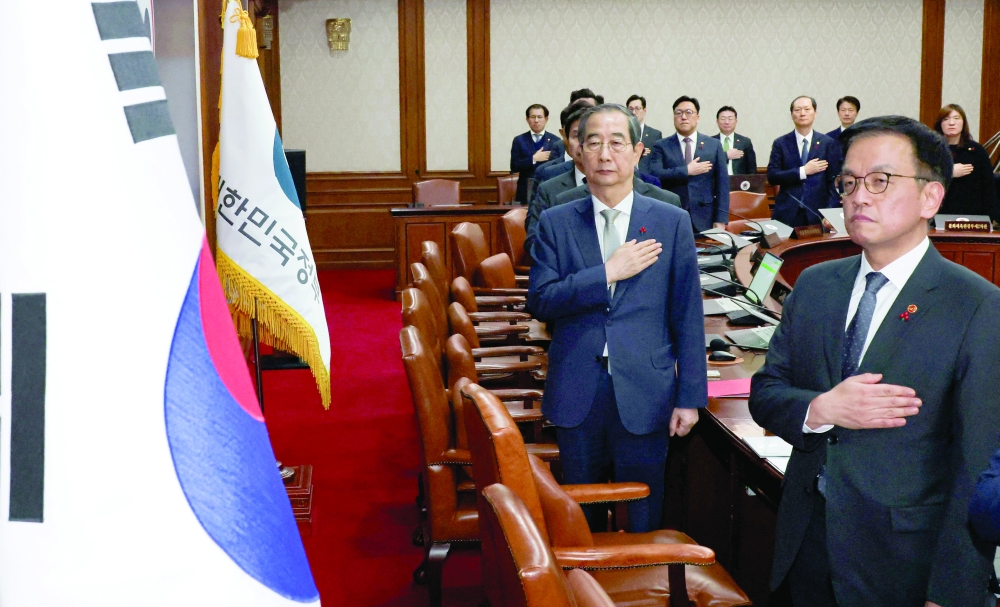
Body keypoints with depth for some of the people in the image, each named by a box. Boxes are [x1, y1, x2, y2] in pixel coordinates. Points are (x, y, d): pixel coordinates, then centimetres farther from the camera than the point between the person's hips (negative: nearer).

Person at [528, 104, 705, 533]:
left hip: (645, 395, -1)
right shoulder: (555, 223, 3)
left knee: (643, 518, 10)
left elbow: (688, 317, -1)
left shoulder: (672, 222, 0)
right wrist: (608, 273, -15)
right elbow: (540, 301, -7)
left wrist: (690, 397, -4)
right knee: (581, 518, 15)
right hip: (576, 394, 1)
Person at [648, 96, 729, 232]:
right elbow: (655, 175, -10)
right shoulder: (661, 146, 6)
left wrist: (720, 220, -4)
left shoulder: (714, 145, 8)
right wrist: (687, 170, -12)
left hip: (704, 219, 1)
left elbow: (722, 184, 4)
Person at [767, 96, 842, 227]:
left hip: (817, 215, 0)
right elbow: (772, 176, -3)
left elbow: (833, 181, 3)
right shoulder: (780, 143, 5)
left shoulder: (828, 143, 5)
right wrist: (803, 171, -11)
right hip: (787, 215, 0)